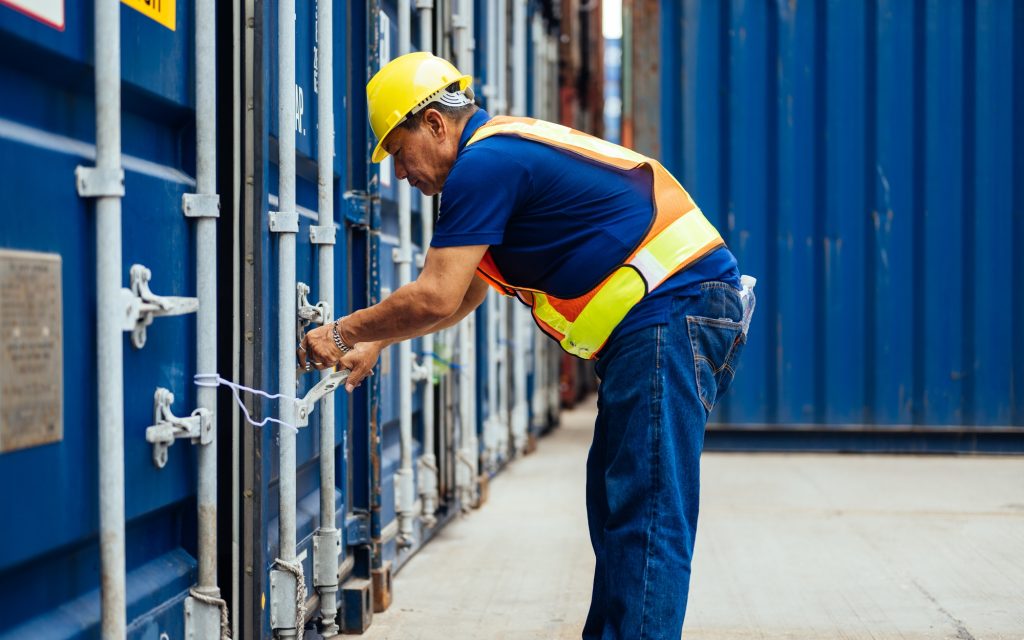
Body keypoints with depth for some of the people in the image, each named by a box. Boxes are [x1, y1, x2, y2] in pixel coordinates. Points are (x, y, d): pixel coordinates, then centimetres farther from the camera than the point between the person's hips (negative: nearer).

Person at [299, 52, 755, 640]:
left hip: (671, 311, -11)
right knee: (618, 505, 13)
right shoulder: (510, 149, 21)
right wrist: (376, 341, 28)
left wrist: (343, 333, 1)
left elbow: (434, 298, -13)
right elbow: (464, 295, 30)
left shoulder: (485, 164, -11)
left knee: (646, 514, -12)